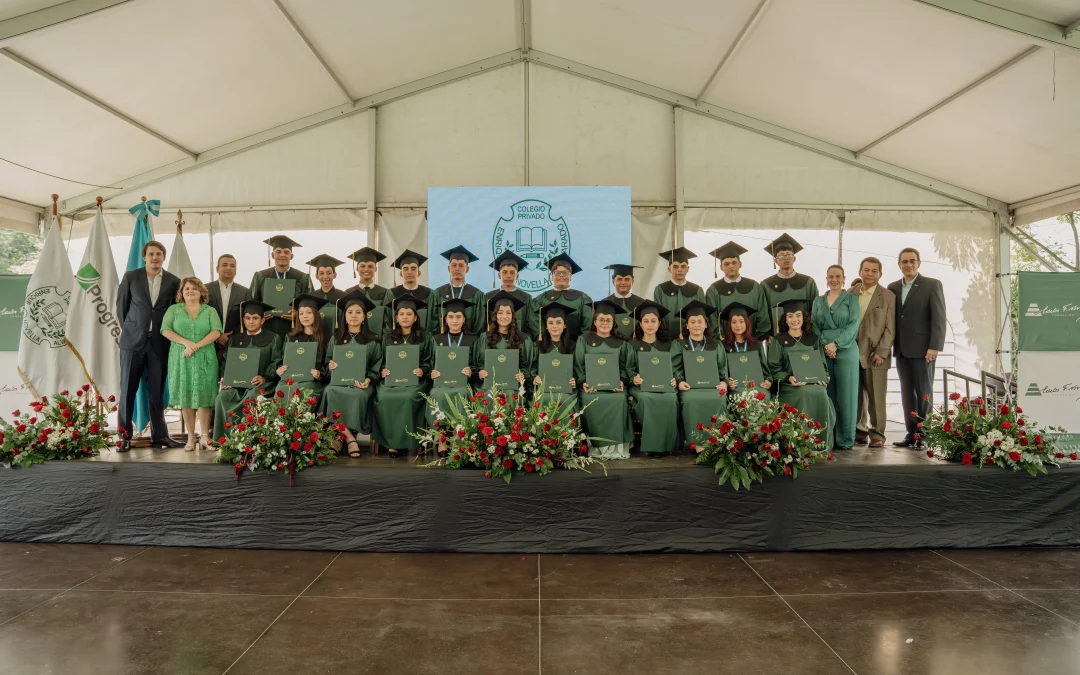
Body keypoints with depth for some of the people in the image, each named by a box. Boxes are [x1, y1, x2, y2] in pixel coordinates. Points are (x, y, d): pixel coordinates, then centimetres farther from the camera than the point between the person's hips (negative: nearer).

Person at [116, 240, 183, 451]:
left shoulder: (173, 281, 3)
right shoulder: (130, 277, 2)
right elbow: (121, 305, 9)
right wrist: (127, 328, 10)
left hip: (159, 342, 1)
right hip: (133, 340, -1)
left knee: (157, 390, 6)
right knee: (127, 389, 3)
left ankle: (159, 435, 12)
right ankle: (124, 436, 10)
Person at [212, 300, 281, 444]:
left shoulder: (273, 339, 11)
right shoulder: (235, 339, 23)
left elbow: (276, 363, 0)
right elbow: (226, 361, 15)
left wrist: (264, 377, -19)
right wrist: (224, 378, -6)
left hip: (262, 383, -3)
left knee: (252, 397, -36)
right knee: (223, 397, -28)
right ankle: (226, 439, -22)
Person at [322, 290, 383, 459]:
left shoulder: (372, 341, 11)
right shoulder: (336, 339, 18)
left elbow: (377, 367, 6)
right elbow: (327, 362, 19)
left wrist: (368, 380, -14)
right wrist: (330, 366, -5)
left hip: (361, 384, -2)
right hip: (339, 381, 2)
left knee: (359, 396, -38)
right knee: (330, 392, -35)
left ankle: (345, 437, -23)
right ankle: (349, 437, -32)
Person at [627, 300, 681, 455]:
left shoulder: (669, 345, 16)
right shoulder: (633, 345, 12)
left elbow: (677, 368, 8)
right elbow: (627, 369, 2)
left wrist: (675, 380, -13)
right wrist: (634, 379, -19)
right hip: (641, 386, -1)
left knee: (670, 399, -34)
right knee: (646, 398, -37)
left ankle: (667, 444, -24)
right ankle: (651, 445, -30)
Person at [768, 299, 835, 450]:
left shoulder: (814, 340, 16)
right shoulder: (779, 341, 6)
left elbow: (822, 364, 16)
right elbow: (774, 369, -1)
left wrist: (822, 379, -6)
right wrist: (788, 378, -19)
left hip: (813, 383, 3)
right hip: (789, 386, -3)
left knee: (821, 394, -30)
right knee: (805, 394, -34)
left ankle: (821, 444, -21)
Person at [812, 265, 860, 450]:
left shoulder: (851, 299, 7)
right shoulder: (818, 301, 15)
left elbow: (853, 325, -5)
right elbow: (814, 326, 7)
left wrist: (836, 344, -16)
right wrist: (824, 346, -10)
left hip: (846, 352, -2)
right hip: (823, 352, 2)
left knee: (845, 396, -2)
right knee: (825, 395, 0)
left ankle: (845, 439, 3)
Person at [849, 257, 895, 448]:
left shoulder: (888, 296, 2)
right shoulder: (850, 293, 11)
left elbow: (890, 328, -2)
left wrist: (881, 352, -9)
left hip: (875, 356, -3)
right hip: (852, 354, 3)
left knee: (876, 398, 0)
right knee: (856, 397, 5)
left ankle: (877, 435, 8)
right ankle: (859, 433, 14)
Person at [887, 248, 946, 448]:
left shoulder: (932, 285, -1)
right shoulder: (893, 288, 12)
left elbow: (939, 318, -7)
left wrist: (935, 346, -15)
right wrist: (889, 344, 1)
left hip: (922, 349, -5)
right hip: (901, 349, 5)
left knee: (923, 393, 1)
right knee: (907, 393, 7)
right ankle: (911, 434, 12)